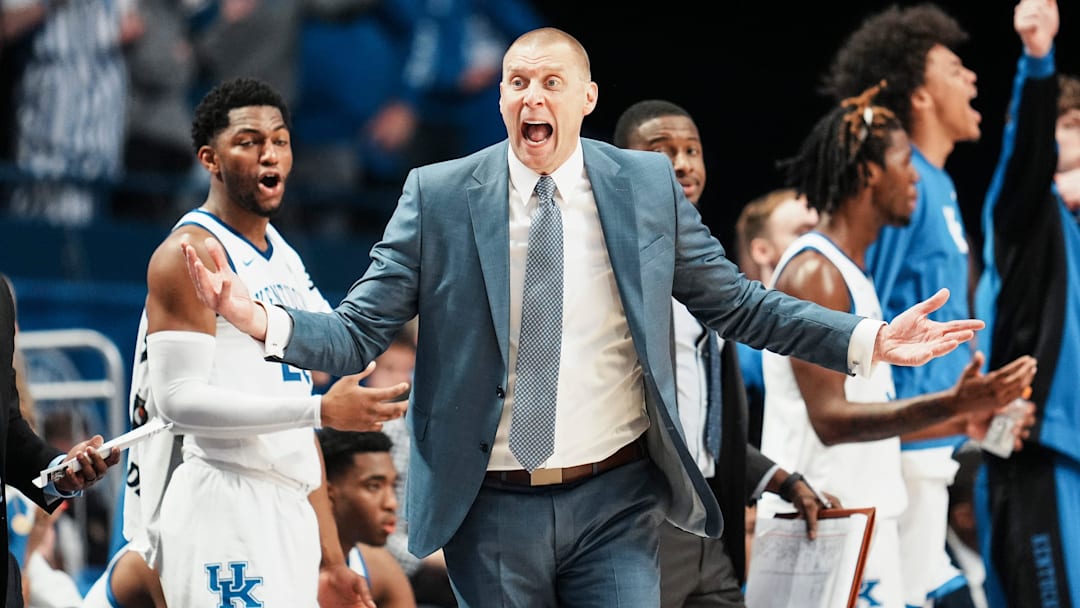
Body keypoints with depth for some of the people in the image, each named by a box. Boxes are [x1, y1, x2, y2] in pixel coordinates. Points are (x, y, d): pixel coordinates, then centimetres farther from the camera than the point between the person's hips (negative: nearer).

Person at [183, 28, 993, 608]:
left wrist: (867, 341, -6)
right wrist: (259, 319, -23)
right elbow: (359, 335, -4)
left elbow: (738, 303, 5)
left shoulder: (647, 185, 1)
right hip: (492, 511, 0)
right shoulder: (439, 196, -2)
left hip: (615, 504, 0)